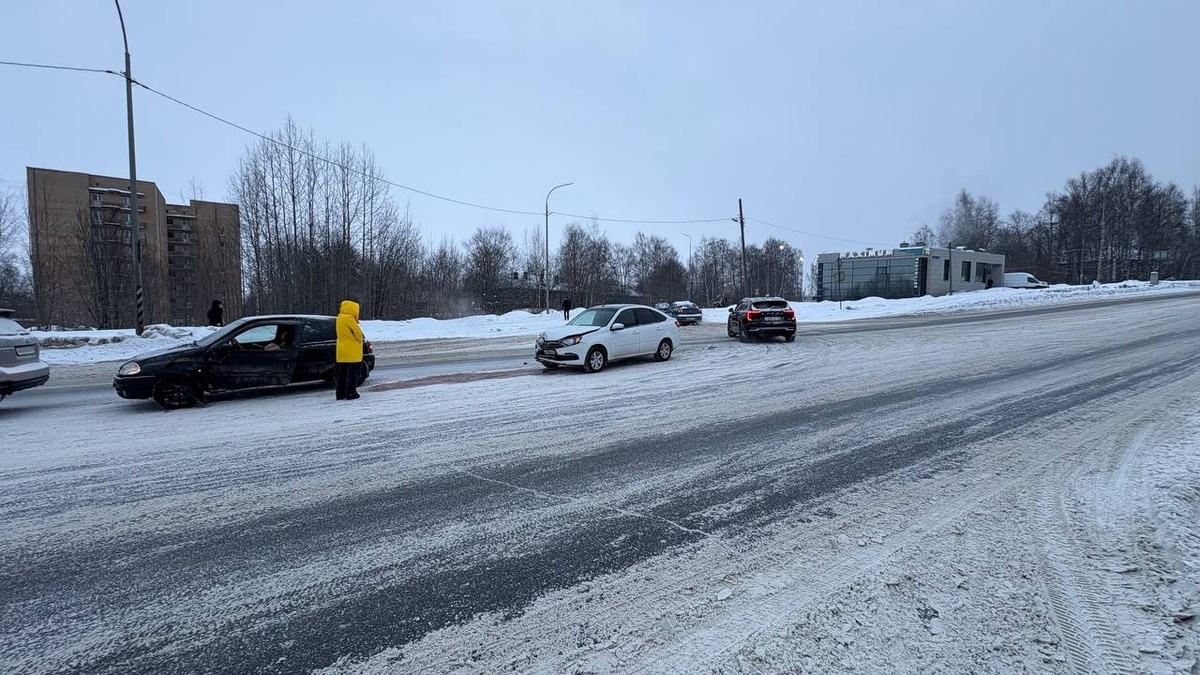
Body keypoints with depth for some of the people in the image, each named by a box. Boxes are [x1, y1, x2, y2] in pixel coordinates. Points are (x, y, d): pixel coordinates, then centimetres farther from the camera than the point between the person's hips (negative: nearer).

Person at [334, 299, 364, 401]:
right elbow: (358, 332, -12)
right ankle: (351, 393, -2)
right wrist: (360, 341, 5)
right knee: (352, 373, -2)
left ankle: (341, 394, 14)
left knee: (341, 373, 11)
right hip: (352, 351, -8)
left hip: (341, 351, 8)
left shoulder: (339, 318, 12)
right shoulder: (349, 318, -16)